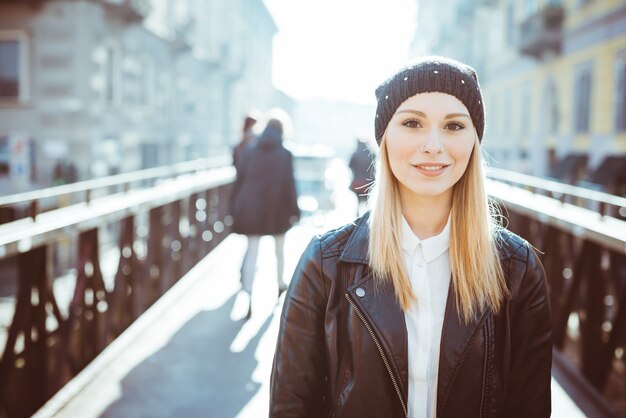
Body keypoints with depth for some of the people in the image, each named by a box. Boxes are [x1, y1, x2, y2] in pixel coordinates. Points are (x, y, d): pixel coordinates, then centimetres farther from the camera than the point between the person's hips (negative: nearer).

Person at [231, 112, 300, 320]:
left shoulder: (249, 151, 4)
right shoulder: (285, 154, -5)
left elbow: (239, 180, 3)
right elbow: (289, 183, -10)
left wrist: (237, 209, 9)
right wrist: (294, 210, -5)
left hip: (251, 208, 1)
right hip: (276, 209, -1)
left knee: (251, 251, -3)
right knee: (279, 247, 22)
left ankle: (247, 296, -18)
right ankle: (280, 283, 40)